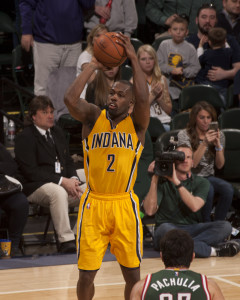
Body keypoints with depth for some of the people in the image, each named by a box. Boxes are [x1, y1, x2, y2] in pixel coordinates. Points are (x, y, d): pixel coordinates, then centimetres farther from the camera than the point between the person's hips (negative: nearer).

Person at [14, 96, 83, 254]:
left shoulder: (58, 133, 19)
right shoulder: (25, 137, -5)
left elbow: (68, 161, 20)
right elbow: (30, 171, -14)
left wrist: (73, 179, -3)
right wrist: (61, 181, -19)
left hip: (64, 184, 7)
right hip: (35, 187, -7)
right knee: (58, 192, -38)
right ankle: (66, 241, -38)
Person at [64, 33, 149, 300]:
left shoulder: (136, 123, -1)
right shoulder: (93, 117, 1)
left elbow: (143, 99, -23)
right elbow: (70, 99, -18)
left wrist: (134, 59, -19)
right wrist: (93, 66, -13)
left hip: (124, 206, 0)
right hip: (93, 205, 0)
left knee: (133, 275, 5)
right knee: (86, 274, 4)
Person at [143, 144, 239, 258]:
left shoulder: (201, 182, 8)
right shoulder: (163, 181, 3)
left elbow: (194, 206, -13)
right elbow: (150, 211, -11)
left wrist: (176, 182, -18)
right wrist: (154, 179, -15)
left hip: (192, 229, 3)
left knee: (225, 226, -21)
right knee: (165, 228, -39)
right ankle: (213, 250, -31)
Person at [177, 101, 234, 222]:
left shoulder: (218, 135, 5)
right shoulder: (184, 135, -7)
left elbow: (220, 165, 2)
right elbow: (192, 163, -15)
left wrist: (218, 145, -15)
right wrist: (205, 143, -26)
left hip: (209, 177, 4)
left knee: (228, 188, -28)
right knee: (208, 190, -35)